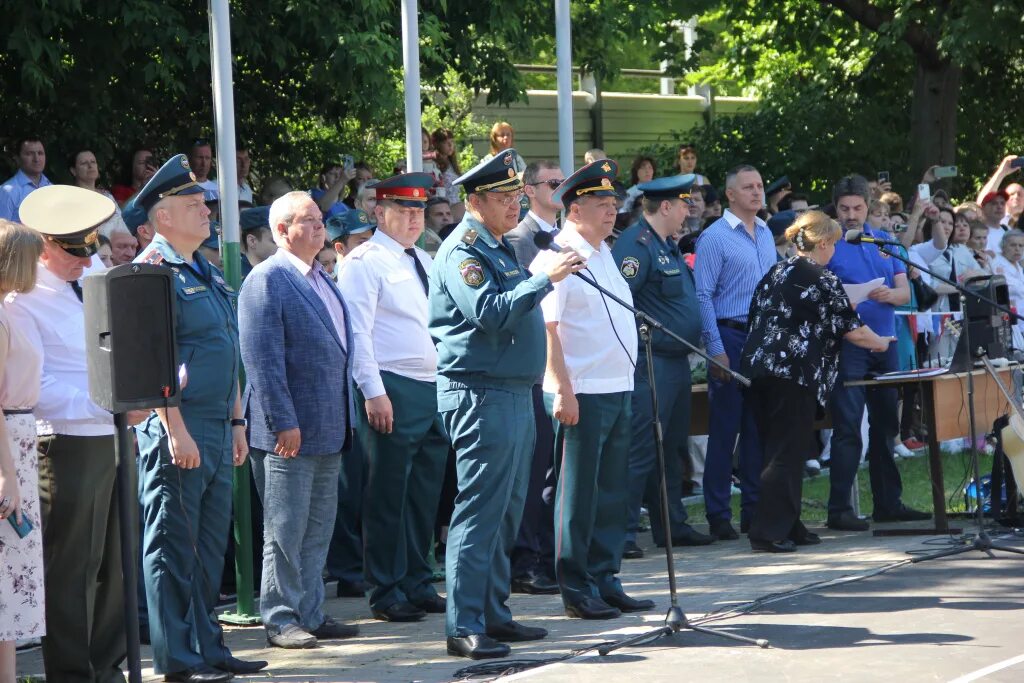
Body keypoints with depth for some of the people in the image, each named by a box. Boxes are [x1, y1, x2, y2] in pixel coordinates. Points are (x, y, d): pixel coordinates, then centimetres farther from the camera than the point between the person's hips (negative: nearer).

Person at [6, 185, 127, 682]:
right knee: (70, 569, -1)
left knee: (116, 563, 13)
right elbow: (36, 389, -17)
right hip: (67, 444, -7)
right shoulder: (23, 301, -11)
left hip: (116, 437, 7)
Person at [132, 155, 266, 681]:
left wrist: (236, 423, 20)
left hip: (217, 431, 9)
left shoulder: (208, 273, 18)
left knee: (209, 545, 12)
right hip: (176, 430, -9)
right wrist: (175, 430, -21)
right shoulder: (152, 272, -10)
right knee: (172, 546, -2)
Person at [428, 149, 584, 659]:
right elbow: (491, 314, -26)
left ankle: (493, 614, 21)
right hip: (480, 394, -10)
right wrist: (546, 279, -25)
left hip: (514, 393, 10)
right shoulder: (464, 250, -13)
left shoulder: (499, 247, 17)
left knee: (506, 515, 14)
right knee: (479, 513, -9)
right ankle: (464, 627, -8)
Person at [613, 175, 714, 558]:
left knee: (671, 448, 15)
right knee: (640, 450, -9)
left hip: (676, 362, 10)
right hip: (650, 365, -10)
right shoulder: (636, 244, -15)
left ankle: (672, 525, 23)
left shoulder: (667, 246, 17)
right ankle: (623, 532, -7)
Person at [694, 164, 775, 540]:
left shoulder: (766, 234, 13)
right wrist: (716, 350, -16)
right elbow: (703, 296, -10)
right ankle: (718, 515, 1)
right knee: (725, 429, -3)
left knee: (759, 428, 8)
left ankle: (754, 509, 14)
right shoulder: (715, 237, -7)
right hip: (731, 338, -6)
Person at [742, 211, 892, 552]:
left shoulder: (776, 273, 15)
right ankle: (769, 531, -7)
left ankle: (787, 526, 18)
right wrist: (880, 343, 16)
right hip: (795, 373, -8)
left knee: (777, 450, 13)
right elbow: (853, 331, -2)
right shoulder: (823, 281, -6)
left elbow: (755, 317, 20)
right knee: (788, 453, -4)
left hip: (758, 367, 8)